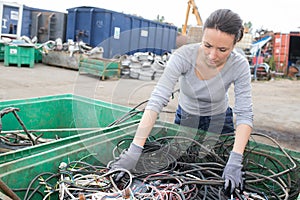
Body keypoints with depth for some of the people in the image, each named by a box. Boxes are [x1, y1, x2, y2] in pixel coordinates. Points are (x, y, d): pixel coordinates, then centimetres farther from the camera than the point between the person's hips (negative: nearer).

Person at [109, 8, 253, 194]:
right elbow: (156, 101, -39)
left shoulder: (239, 65, -28)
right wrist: (134, 151, -45)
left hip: (219, 121, 0)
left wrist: (235, 161, -43)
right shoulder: (183, 56, -32)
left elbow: (245, 114, -30)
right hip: (185, 116, 0)